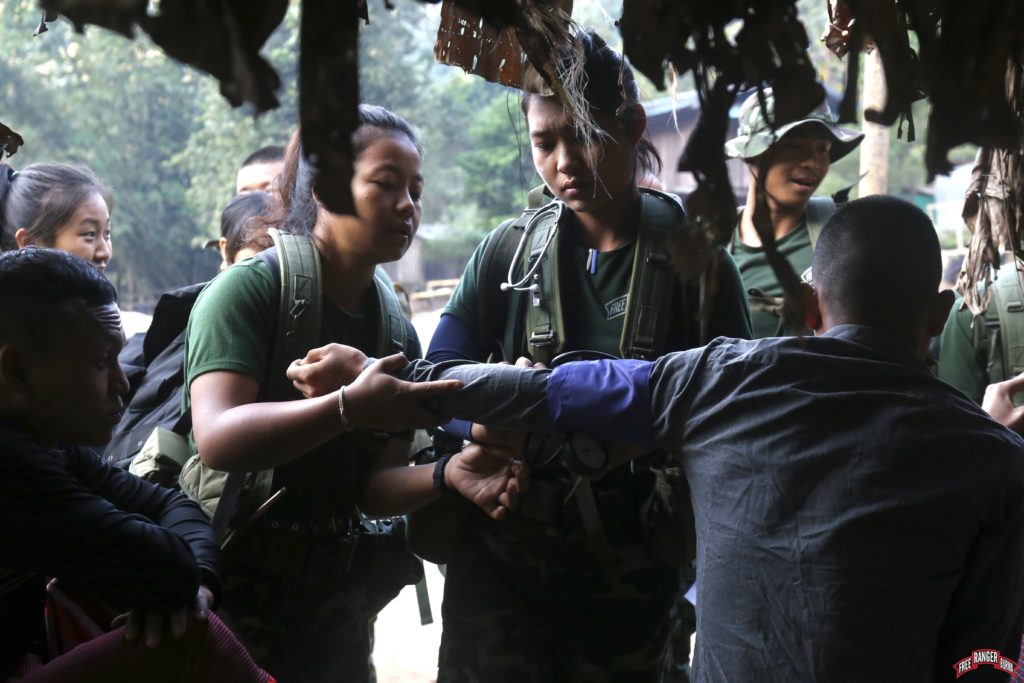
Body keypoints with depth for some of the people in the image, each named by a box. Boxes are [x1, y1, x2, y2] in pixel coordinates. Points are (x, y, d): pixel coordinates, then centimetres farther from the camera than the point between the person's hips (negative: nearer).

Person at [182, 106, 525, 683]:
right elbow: (217, 438, -27)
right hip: (229, 586, -5)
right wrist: (349, 407, -40)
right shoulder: (250, 289, -13)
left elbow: (374, 485, 1)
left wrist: (449, 476, -18)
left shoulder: (398, 332, 5)